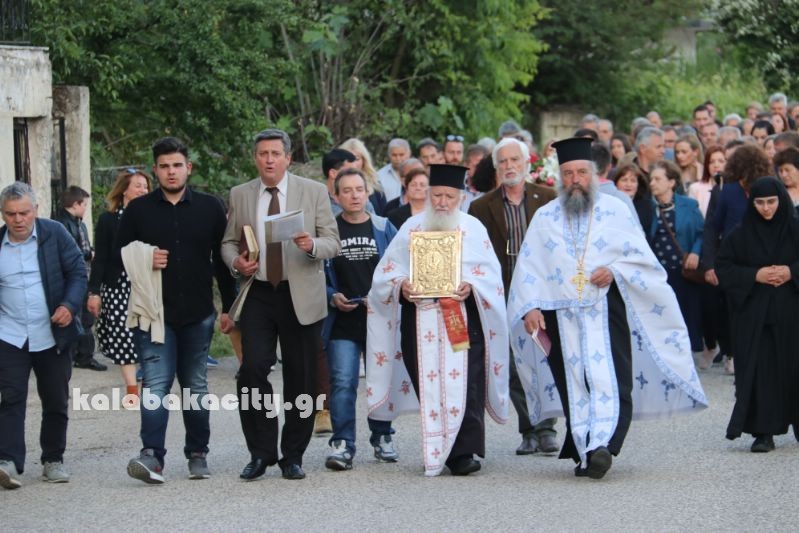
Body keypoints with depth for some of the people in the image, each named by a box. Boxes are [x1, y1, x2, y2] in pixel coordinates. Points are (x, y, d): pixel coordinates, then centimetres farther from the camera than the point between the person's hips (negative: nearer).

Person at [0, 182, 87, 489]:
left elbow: (78, 272, -2)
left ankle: (53, 460, 20)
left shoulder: (54, 234, -2)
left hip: (52, 336, 0)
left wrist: (70, 305, -17)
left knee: (56, 402, 7)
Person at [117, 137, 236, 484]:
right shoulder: (138, 210, 4)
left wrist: (229, 306, 7)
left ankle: (197, 455, 19)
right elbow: (119, 254, 8)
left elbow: (222, 259, 10)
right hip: (155, 312, -2)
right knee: (156, 383, -12)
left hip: (198, 313, 2)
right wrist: (146, 259, -13)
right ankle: (152, 456, -20)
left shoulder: (210, 208, 6)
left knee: (196, 385, 10)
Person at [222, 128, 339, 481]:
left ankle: (293, 456, 14)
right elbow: (228, 241, 14)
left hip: (301, 297, -1)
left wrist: (312, 245, -20)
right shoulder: (240, 195, 9)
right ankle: (261, 453, 0)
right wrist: (236, 261, -8)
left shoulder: (313, 192, 4)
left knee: (300, 378, 3)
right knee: (252, 370, -12)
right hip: (257, 295, 1)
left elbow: (333, 243, 2)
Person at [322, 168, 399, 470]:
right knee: (342, 382, -10)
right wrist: (332, 297, -9)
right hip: (341, 321, -1)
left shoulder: (384, 229, 7)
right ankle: (342, 444, -8)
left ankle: (382, 438, 23)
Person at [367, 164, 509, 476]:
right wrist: (400, 285, -10)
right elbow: (387, 271, 11)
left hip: (462, 318, -2)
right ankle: (436, 453, 6)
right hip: (420, 319, 2)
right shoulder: (412, 228, 13)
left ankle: (463, 452, -9)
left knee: (463, 385, -10)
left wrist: (471, 286, -16)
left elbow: (490, 273, 3)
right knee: (429, 387, 0)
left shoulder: (473, 229, 9)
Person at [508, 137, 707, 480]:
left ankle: (602, 446, -28)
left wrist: (614, 271, -13)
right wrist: (530, 307, -7)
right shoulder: (544, 218, 11)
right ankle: (584, 454, 7)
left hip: (607, 313, -2)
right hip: (562, 318, 2)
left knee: (610, 381, -17)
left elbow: (641, 256, 5)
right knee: (573, 386, 1)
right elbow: (528, 268, 6)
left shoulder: (614, 210, 7)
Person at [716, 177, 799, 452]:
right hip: (754, 315, 0)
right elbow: (723, 267, 2)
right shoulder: (740, 235, 2)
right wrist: (755, 276, -11)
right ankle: (764, 432, -4)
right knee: (760, 370, -5)